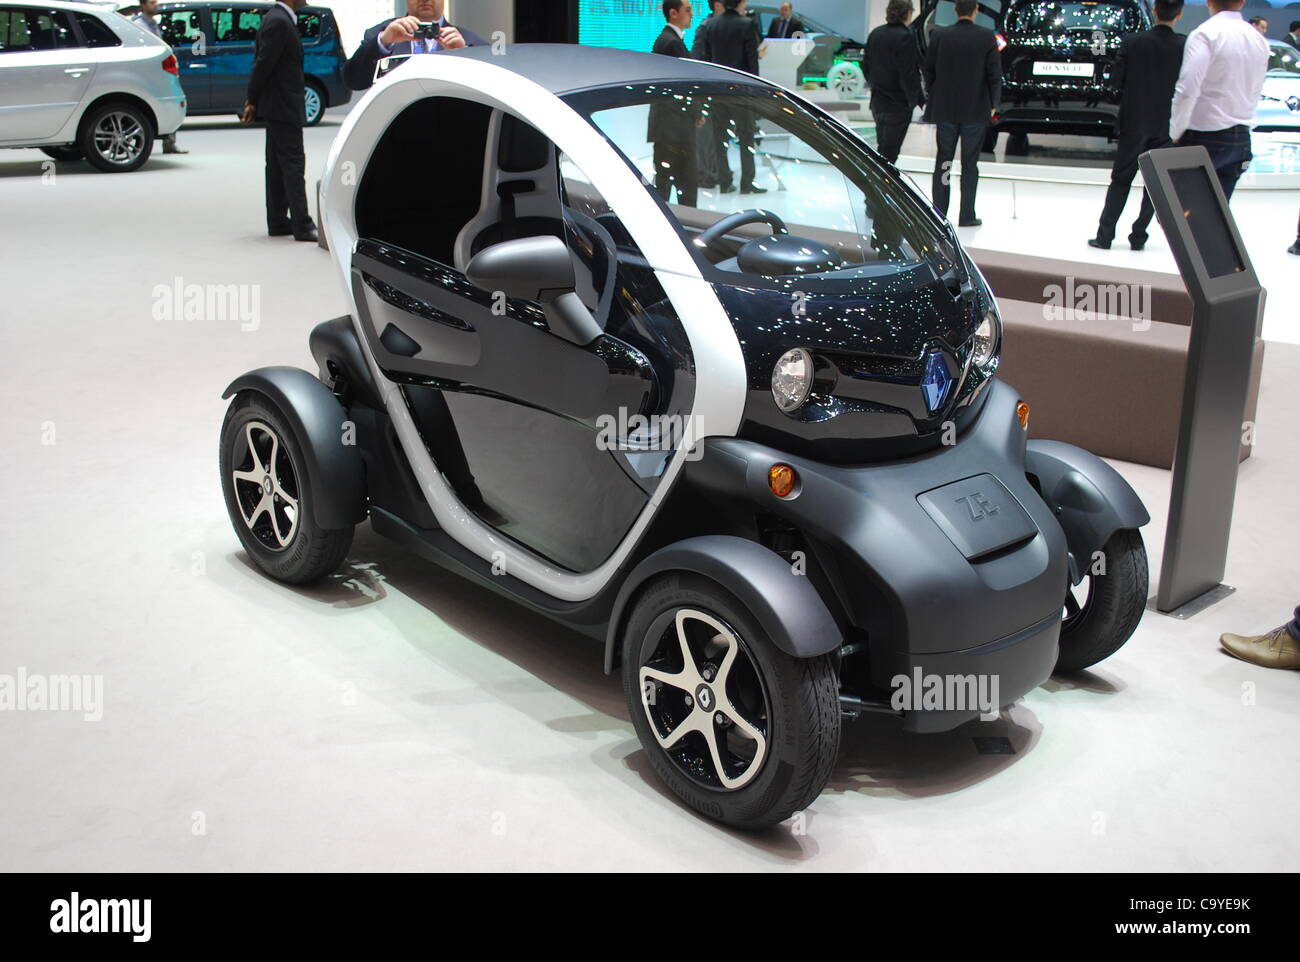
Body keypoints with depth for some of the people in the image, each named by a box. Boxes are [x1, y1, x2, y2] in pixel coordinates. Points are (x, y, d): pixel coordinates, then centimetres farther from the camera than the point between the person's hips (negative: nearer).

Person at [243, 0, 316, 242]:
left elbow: (262, 63, 15)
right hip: (283, 106, -10)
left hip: (280, 106, 10)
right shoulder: (279, 22, -16)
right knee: (293, 164, -9)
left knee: (277, 166, 10)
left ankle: (278, 222, 15)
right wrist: (252, 101, -8)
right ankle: (301, 225, -9)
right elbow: (263, 63, -17)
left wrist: (252, 102, 12)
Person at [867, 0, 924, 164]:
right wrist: (920, 100, -9)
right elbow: (908, 75, -19)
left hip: (877, 102, 7)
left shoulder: (875, 34, 5)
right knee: (889, 153, -2)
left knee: (882, 149, 18)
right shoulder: (905, 37, -17)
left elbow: (867, 68, 12)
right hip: (899, 104, -7)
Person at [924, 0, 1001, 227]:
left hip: (945, 111, 1)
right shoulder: (986, 37, -8)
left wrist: (932, 99, 13)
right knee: (970, 164, 6)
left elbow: (929, 71, 2)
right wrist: (991, 105, 6)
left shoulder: (939, 36, -4)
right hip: (976, 112, -1)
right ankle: (967, 216, 8)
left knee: (942, 162, 10)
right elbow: (995, 74, -6)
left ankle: (938, 214, 10)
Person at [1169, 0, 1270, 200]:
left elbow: (1188, 90, -21)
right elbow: (1255, 93, 17)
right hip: (1241, 139, 6)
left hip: (1204, 138, -6)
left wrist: (1175, 133, -10)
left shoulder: (1205, 34, -13)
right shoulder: (1259, 39, 10)